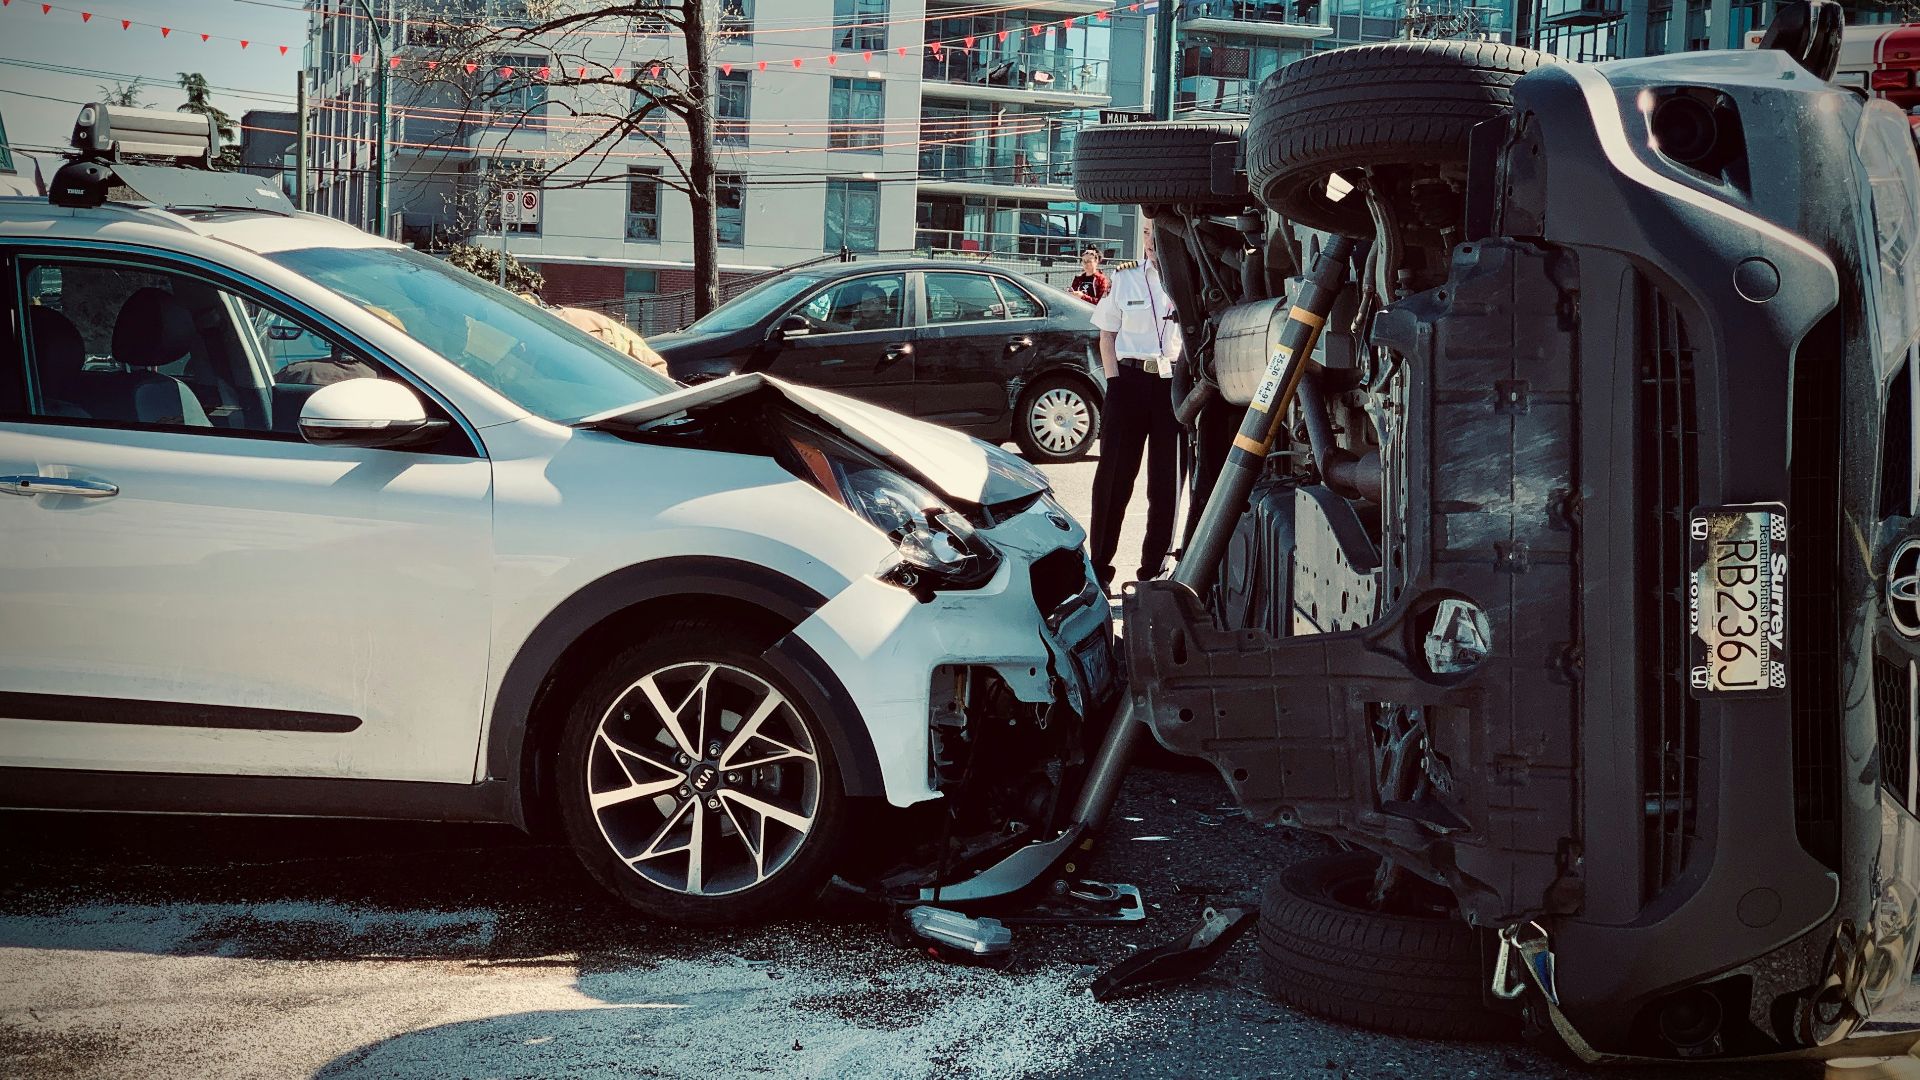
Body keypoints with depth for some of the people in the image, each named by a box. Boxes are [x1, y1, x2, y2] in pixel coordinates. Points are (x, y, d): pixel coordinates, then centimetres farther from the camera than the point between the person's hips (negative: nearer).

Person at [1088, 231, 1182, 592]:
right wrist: (1114, 382, -2)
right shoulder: (1125, 281, 8)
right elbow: (1107, 335, 9)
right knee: (1115, 475, 1)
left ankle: (1153, 569, 13)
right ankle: (1100, 567, 7)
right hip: (1130, 380, 0)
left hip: (1172, 383, 0)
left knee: (1167, 479, 4)